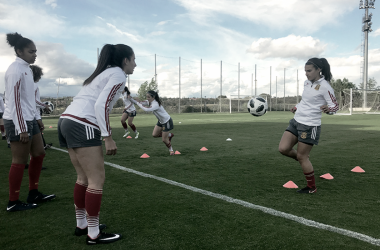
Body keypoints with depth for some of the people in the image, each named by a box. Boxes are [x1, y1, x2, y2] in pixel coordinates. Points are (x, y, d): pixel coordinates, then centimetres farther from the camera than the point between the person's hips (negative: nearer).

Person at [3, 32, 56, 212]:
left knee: (39, 154, 14)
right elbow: (14, 100, -19)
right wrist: (22, 128, -22)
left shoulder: (26, 69, 14)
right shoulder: (15, 69, -14)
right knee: (20, 161, -2)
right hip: (18, 122, -10)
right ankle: (13, 202, 12)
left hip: (29, 119, 10)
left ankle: (33, 194, 25)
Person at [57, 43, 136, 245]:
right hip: (82, 125, -10)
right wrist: (108, 138, -15)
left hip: (66, 120, 10)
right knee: (97, 179, -2)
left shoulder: (103, 72, 24)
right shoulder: (118, 74, -3)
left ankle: (81, 225, 27)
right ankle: (94, 234, 7)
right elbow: (101, 105, -16)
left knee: (84, 177, 16)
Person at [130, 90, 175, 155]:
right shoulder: (149, 102, -7)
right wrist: (131, 99, -23)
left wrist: (138, 104, -36)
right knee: (155, 135, 8)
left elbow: (147, 109, -50)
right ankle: (169, 135, 28)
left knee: (164, 140, -1)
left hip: (167, 122, -9)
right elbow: (140, 103, -9)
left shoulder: (156, 104, -34)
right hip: (160, 121, 9)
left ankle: (171, 150, 28)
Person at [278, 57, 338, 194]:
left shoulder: (325, 86, -13)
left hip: (310, 126, -7)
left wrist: (328, 109, -32)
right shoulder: (307, 83, 9)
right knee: (283, 149, -3)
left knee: (302, 157, -1)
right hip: (296, 121, 7)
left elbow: (335, 106, -12)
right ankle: (303, 159, 27)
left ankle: (311, 188, 19)